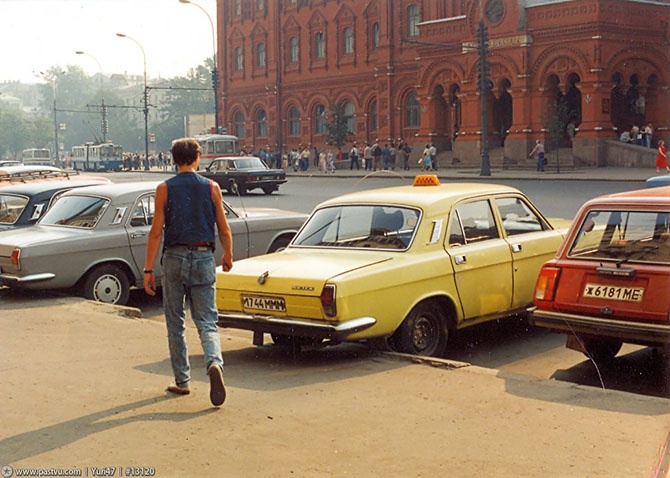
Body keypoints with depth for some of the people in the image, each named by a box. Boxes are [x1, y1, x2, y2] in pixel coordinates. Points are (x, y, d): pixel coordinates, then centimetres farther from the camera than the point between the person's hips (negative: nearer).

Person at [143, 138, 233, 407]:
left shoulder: (165, 189, -2)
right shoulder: (212, 188, 2)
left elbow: (156, 231, -6)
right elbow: (224, 230, 4)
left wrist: (148, 269, -3)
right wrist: (228, 257, 22)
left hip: (174, 258, -1)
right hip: (203, 258, 1)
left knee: (175, 324, 12)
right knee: (207, 322, 3)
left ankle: (182, 381, 17)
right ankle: (215, 363, -24)